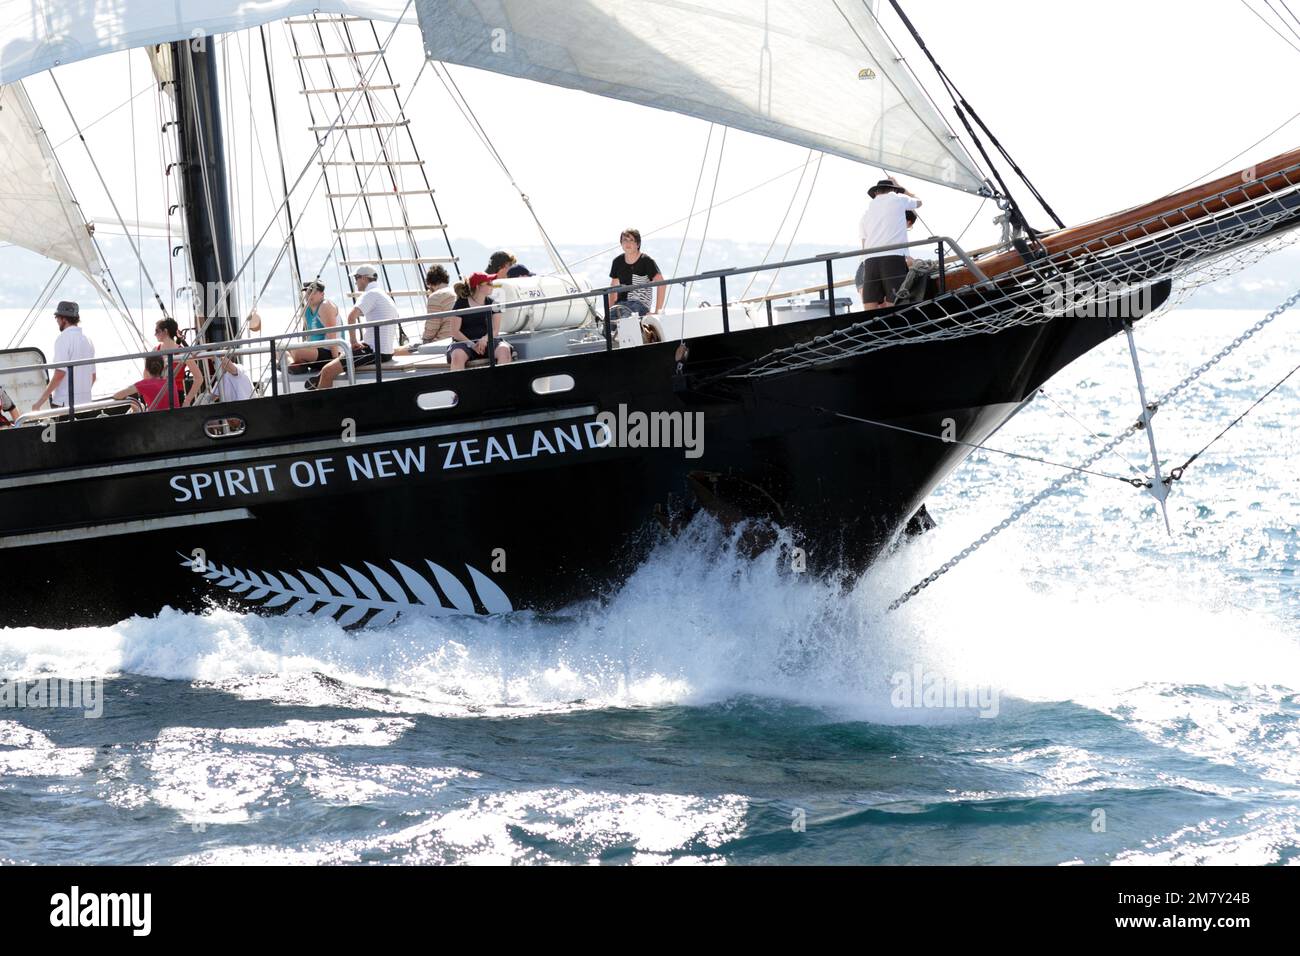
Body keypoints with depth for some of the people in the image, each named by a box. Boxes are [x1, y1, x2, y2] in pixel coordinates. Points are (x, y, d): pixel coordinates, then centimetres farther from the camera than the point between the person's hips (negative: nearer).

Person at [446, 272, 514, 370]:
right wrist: (472, 345, -17)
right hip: (465, 341, -2)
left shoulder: (492, 304, 11)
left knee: (504, 350, -29)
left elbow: (495, 330, 3)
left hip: (486, 341, 2)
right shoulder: (461, 304, 2)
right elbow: (455, 332, -3)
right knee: (457, 355, -36)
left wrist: (485, 339, -20)